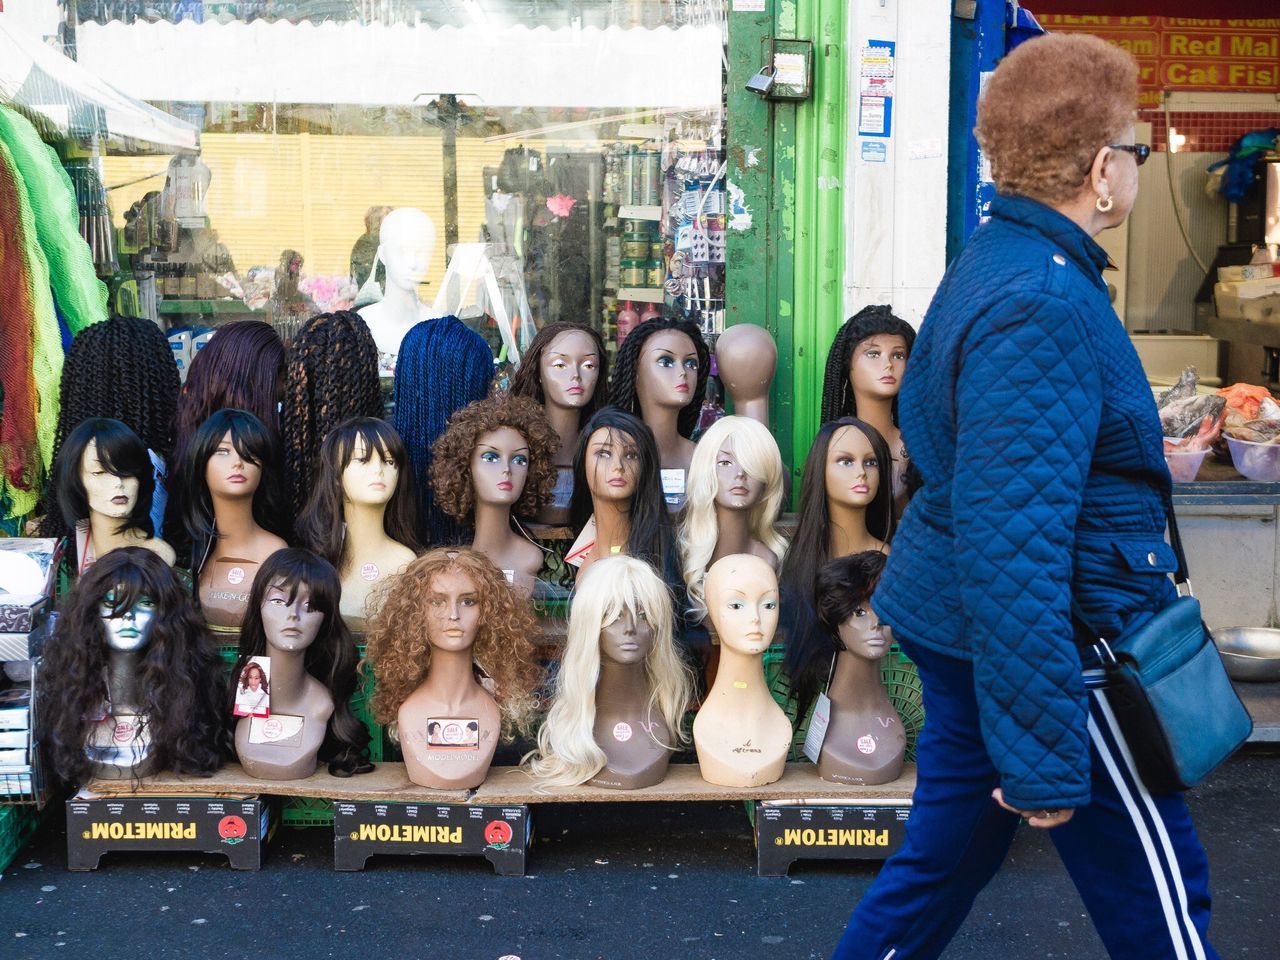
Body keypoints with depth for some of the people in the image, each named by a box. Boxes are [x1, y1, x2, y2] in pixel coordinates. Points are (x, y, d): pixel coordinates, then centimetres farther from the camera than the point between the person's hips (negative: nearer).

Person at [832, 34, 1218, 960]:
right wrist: (1045, 760, -27)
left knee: (943, 859, 19)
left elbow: (924, 420, 22)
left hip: (958, 635, 10)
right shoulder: (1044, 305, -24)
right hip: (1046, 641, -10)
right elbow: (1013, 542, -29)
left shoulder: (990, 262, 9)